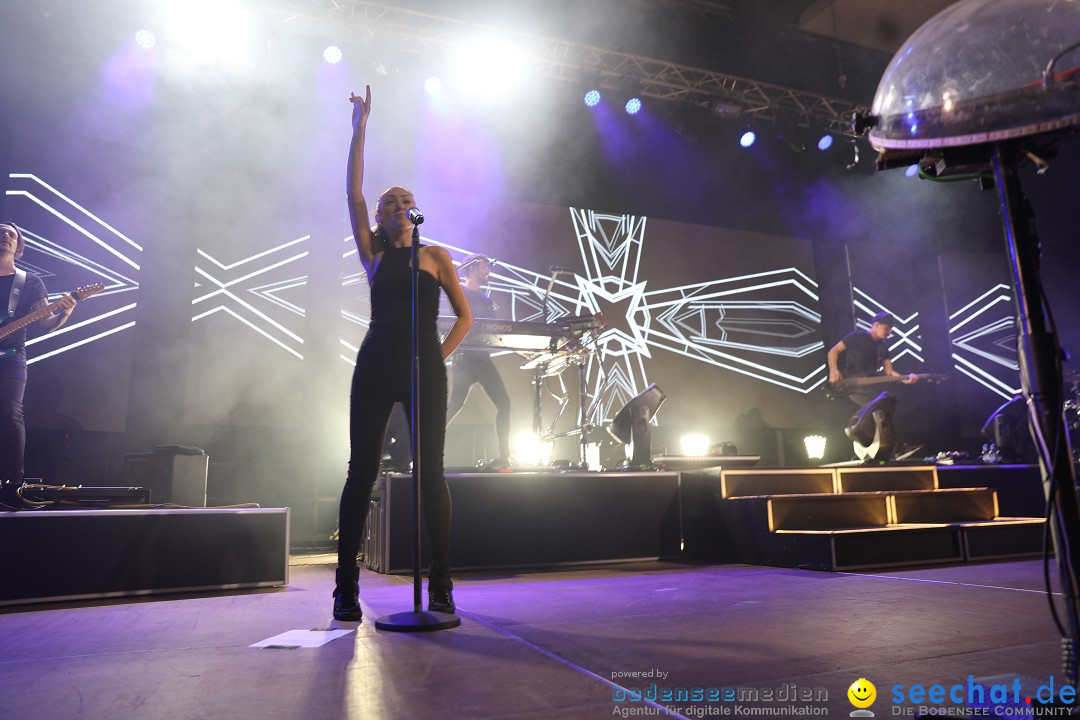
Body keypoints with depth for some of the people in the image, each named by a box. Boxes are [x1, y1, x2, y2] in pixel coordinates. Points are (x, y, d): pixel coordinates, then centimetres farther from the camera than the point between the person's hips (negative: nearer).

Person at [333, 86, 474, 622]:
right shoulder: (373, 254, 12)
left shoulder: (435, 256, 10)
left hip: (424, 371, -1)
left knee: (430, 471, -1)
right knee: (362, 470, -1)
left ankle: (440, 584, 8)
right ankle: (346, 587, 8)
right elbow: (353, 193, 5)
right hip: (375, 367, 1)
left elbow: (465, 316, 10)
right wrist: (359, 128, 3)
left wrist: (440, 356, -1)